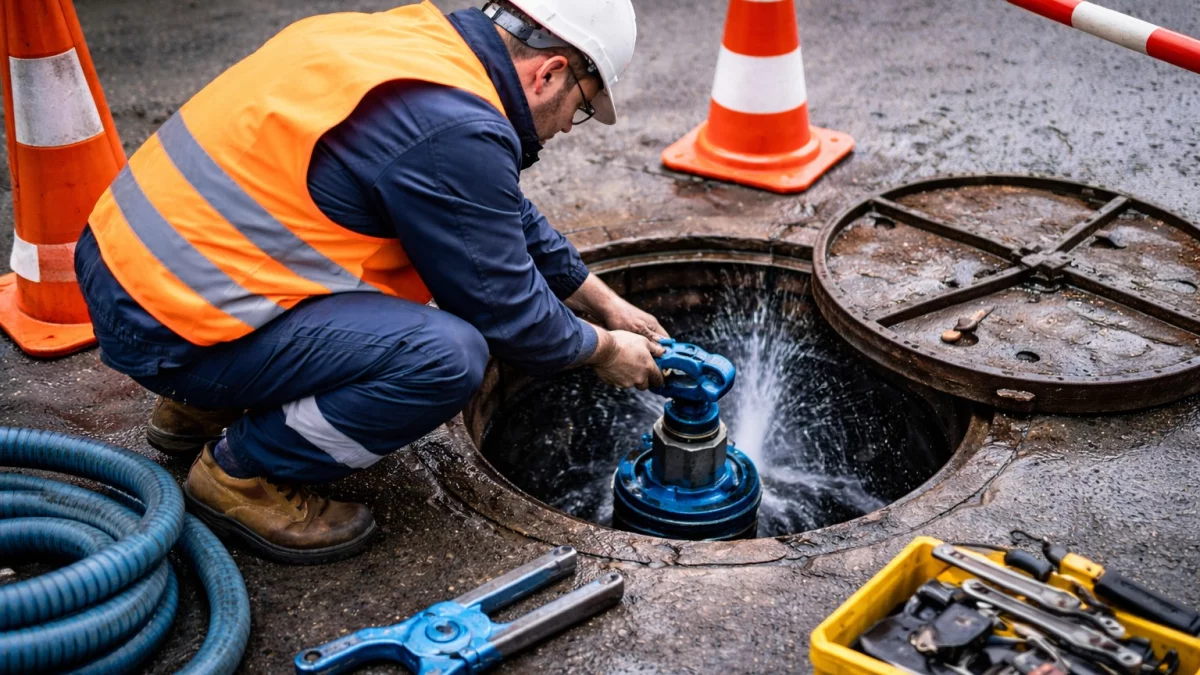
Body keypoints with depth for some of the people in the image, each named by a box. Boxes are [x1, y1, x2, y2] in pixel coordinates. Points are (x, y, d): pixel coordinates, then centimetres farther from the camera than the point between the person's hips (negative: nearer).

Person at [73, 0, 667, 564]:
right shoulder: (452, 130, -20)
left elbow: (507, 217, 23)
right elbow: (501, 306, -8)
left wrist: (606, 303, 29)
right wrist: (602, 350, 11)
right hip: (168, 330, -10)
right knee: (449, 355, -21)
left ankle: (198, 408, 22)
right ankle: (242, 474, 1)